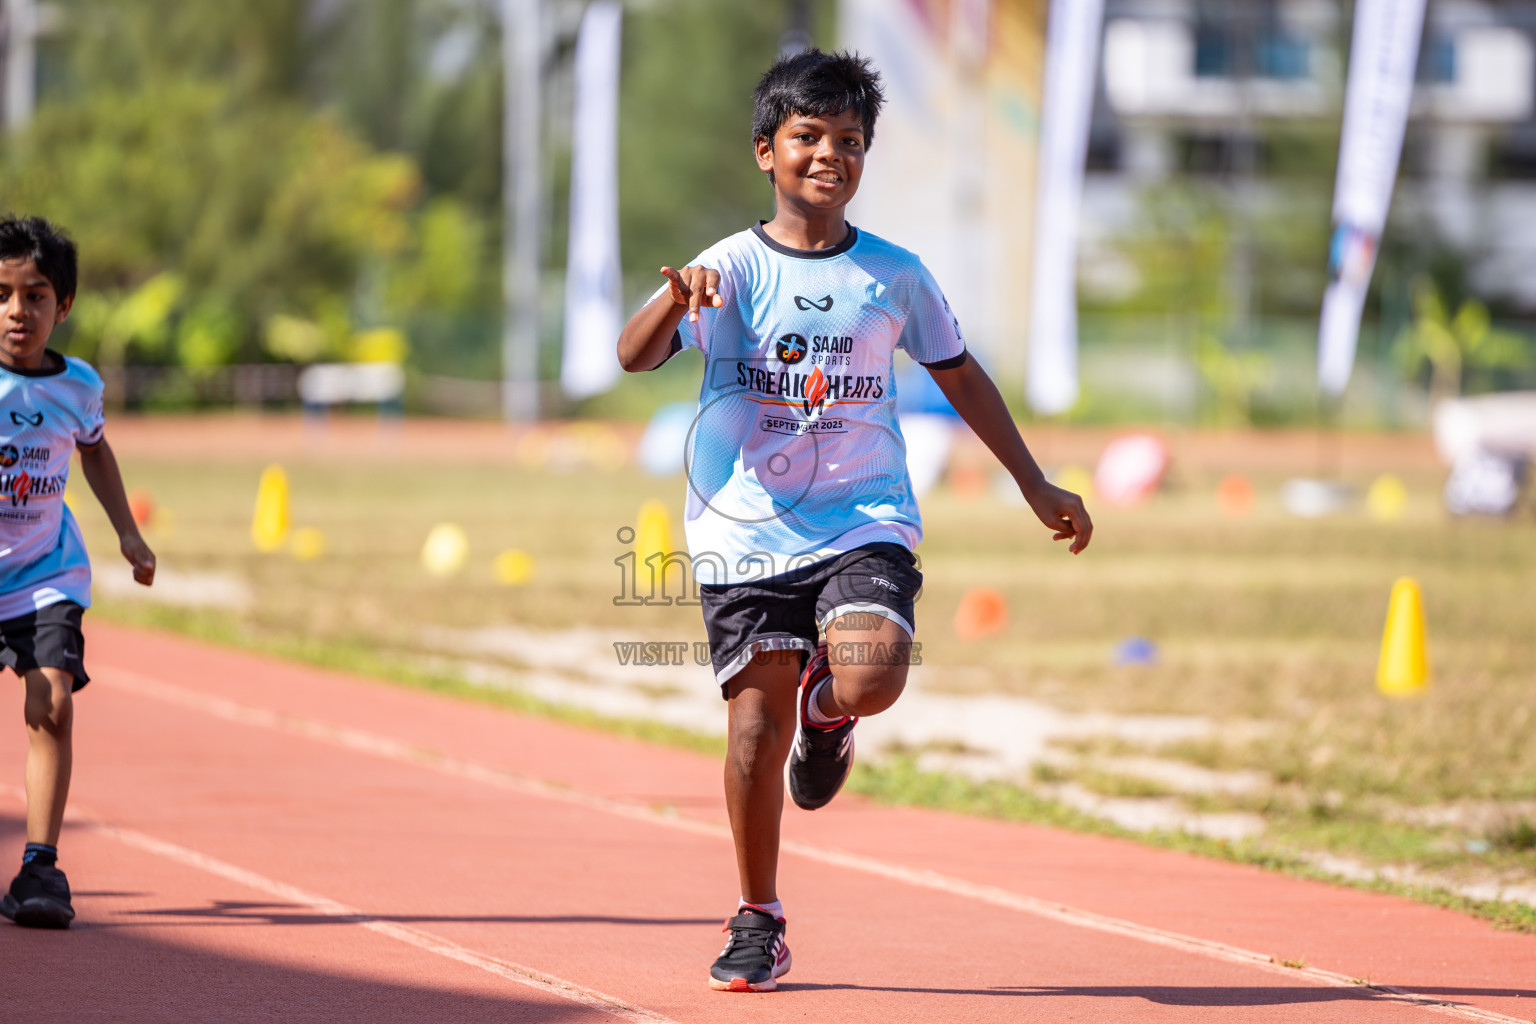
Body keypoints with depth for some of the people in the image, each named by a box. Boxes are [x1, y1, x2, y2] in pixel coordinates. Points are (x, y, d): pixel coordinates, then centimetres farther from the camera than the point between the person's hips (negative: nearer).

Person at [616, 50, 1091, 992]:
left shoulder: (895, 275, 5)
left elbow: (959, 375, 20)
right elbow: (635, 357, -15)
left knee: (873, 675, -24)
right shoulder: (732, 268, -2)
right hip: (746, 530, -1)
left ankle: (827, 707, 15)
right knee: (757, 720, -3)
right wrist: (674, 303, -38)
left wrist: (1034, 484, 20)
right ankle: (759, 924, 13)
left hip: (864, 522, 1)